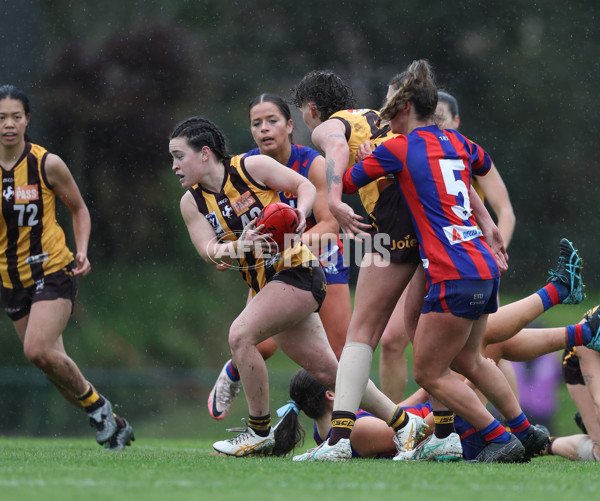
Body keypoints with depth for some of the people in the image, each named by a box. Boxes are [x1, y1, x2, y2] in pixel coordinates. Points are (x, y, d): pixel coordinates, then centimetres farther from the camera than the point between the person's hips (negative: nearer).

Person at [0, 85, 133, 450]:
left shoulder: (47, 164, -10)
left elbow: (79, 209, 5)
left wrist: (82, 251, -8)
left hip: (53, 271, -4)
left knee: (38, 349, -23)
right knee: (53, 359, 8)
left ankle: (96, 404, -1)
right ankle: (111, 423, 25)